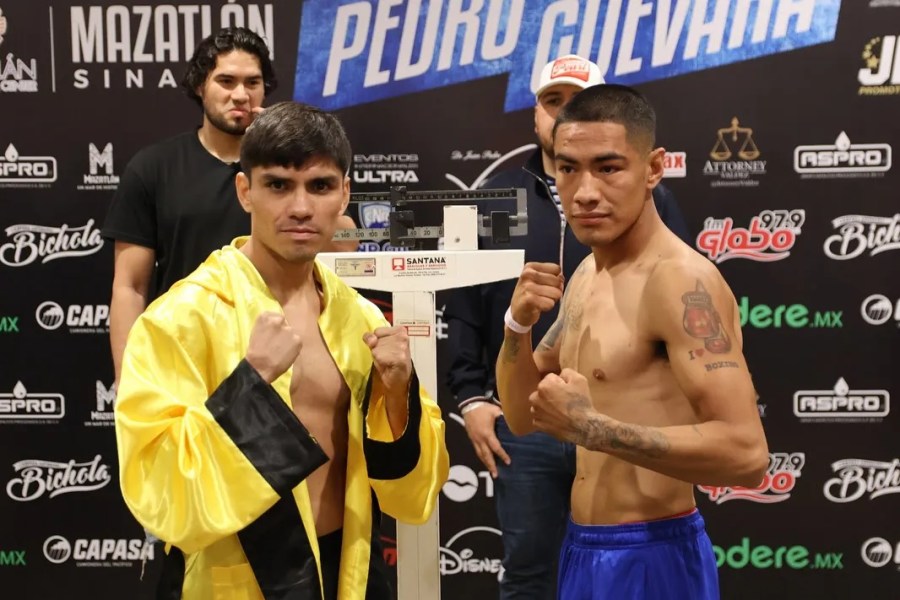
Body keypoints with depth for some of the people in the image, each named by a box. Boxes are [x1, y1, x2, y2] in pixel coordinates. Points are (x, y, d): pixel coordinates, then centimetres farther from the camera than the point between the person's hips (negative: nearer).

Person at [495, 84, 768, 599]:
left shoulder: (683, 281, -20)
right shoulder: (586, 275, 7)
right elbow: (523, 417, 9)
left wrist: (589, 426, -26)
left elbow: (747, 453, -27)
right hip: (584, 550, 8)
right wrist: (518, 323, -8)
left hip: (651, 558, -8)